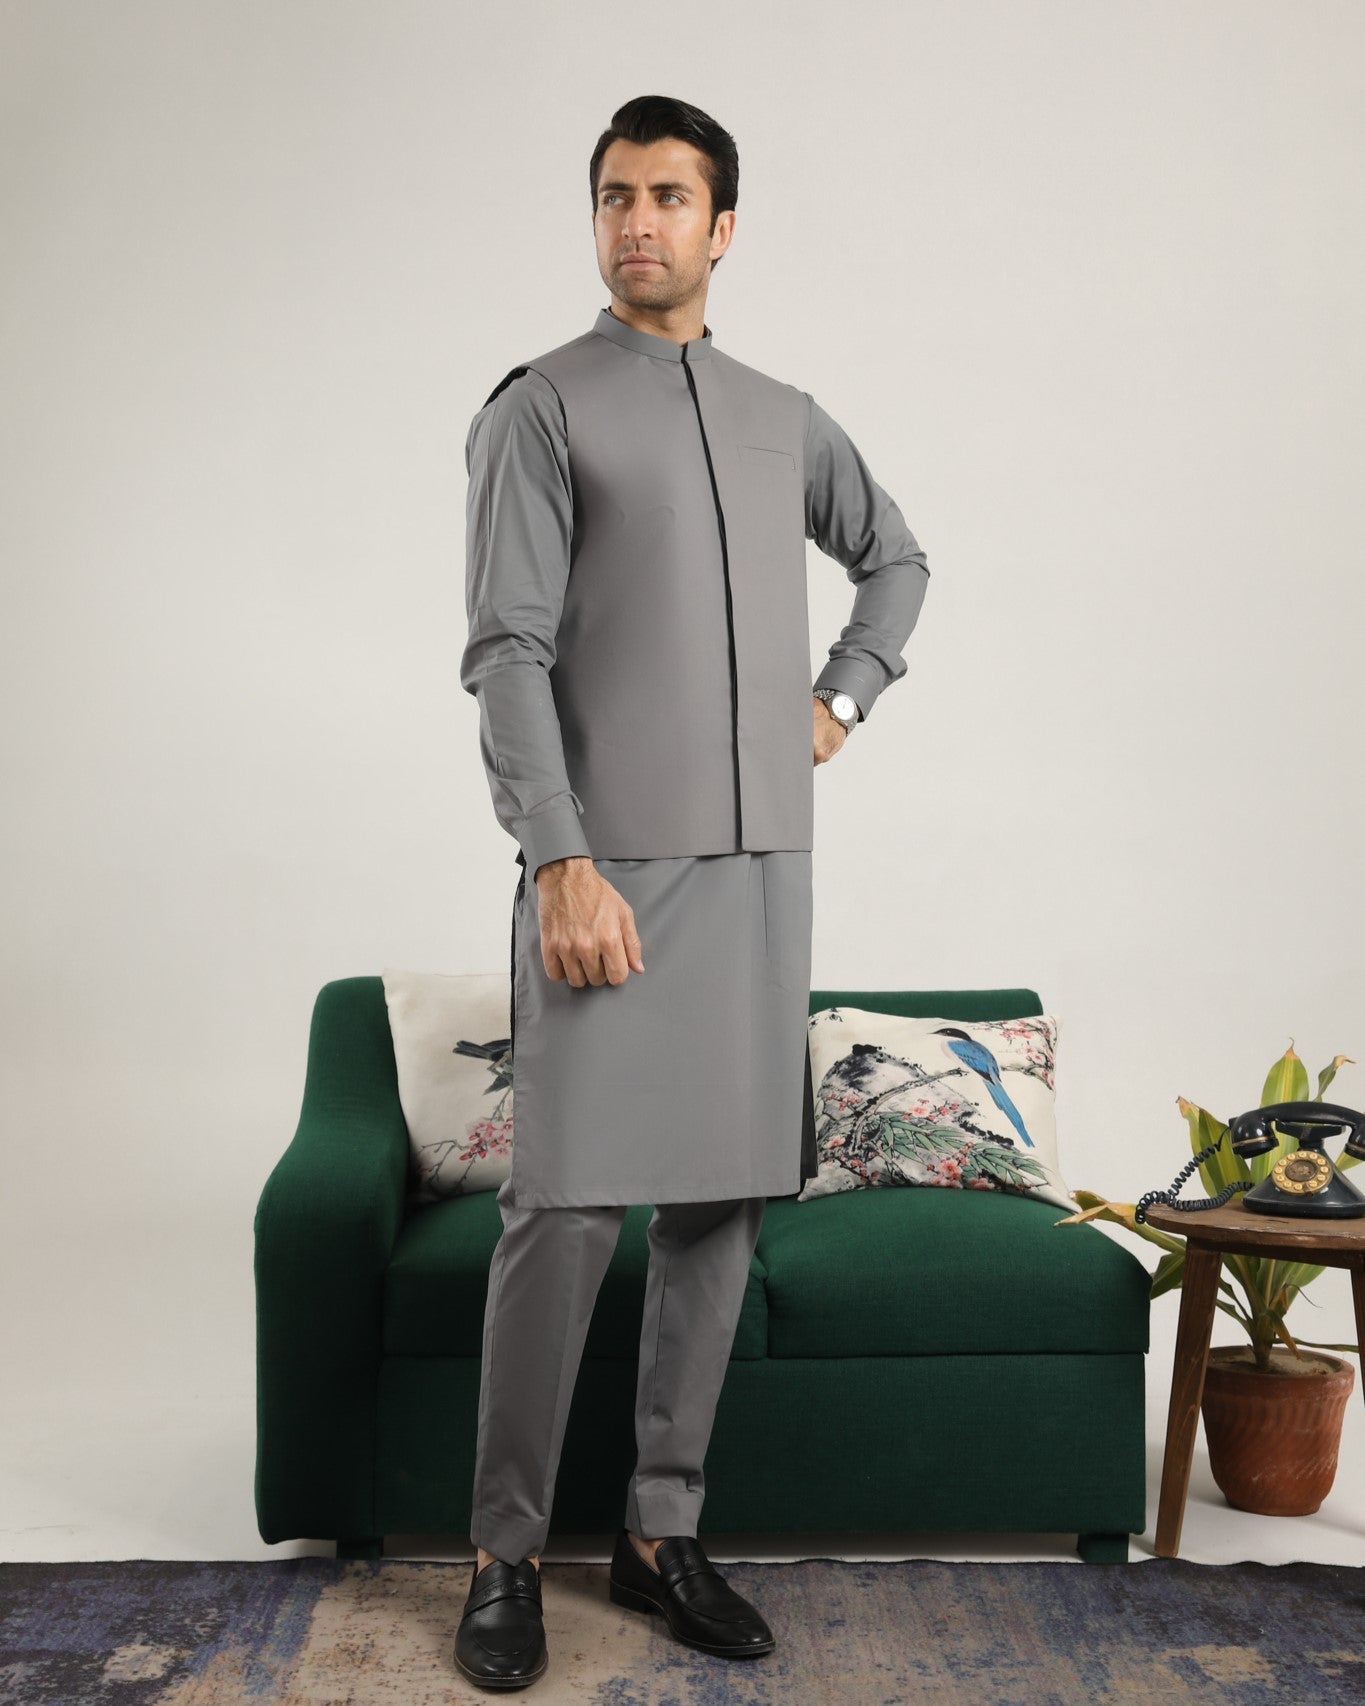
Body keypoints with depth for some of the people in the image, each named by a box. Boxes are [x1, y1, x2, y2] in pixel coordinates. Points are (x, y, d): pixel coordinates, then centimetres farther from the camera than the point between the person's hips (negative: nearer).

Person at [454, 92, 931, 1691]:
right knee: (566, 1204, -7)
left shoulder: (786, 417, 16)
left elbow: (896, 558, 32)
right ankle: (506, 1553, 8)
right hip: (610, 863, -5)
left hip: (762, 858, 5)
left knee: (722, 1198, 6)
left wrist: (843, 696, 15)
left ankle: (662, 1530, 18)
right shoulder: (540, 407, 0)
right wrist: (562, 860, -18)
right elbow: (507, 652, -9)